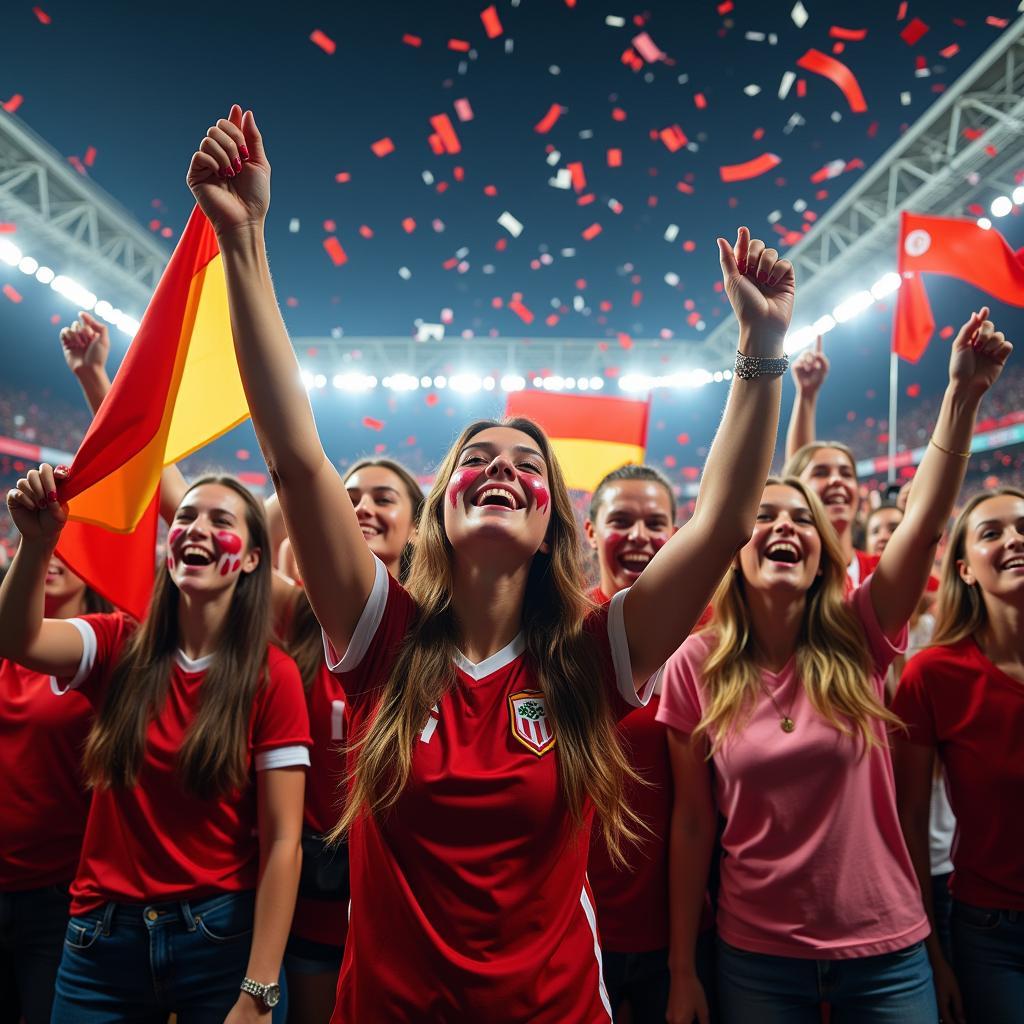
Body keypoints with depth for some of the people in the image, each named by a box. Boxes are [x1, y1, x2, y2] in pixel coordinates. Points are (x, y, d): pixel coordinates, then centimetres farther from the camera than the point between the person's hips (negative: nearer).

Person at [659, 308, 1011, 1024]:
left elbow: (927, 516, -20)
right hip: (756, 958, 0)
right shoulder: (696, 666, -8)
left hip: (886, 952, 1)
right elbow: (694, 823, -3)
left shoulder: (858, 639, -7)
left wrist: (964, 392, -27)